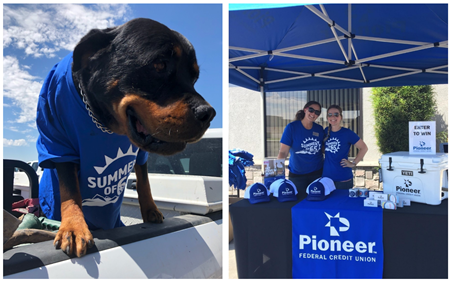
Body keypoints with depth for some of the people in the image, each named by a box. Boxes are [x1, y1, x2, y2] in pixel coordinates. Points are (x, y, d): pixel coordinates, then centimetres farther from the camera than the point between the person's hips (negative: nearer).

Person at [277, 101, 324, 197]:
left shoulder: (319, 129, 2)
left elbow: (323, 149, 13)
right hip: (297, 175, -3)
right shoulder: (291, 127, -9)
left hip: (317, 173, 3)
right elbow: (283, 152, -14)